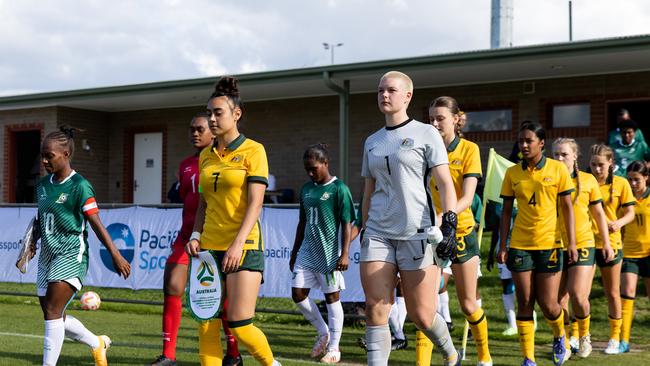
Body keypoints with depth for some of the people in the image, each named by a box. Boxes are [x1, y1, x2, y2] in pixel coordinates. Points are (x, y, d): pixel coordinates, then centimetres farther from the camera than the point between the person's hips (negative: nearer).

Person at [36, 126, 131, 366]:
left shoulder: (79, 186, -11)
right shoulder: (43, 185, 10)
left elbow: (96, 223, -13)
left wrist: (115, 255, -15)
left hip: (71, 255, -8)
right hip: (48, 256, 8)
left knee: (53, 313, -15)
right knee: (54, 316, 11)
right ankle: (97, 343, 33)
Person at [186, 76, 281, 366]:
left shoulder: (253, 151, -4)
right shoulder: (206, 156, 14)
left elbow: (255, 203, -11)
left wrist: (238, 244, -20)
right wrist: (195, 236, 4)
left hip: (243, 245, -6)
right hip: (209, 247, 6)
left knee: (239, 325, -8)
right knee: (206, 325, 0)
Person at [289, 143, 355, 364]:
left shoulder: (338, 188, -9)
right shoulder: (306, 189, 10)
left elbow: (347, 223, -10)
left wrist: (344, 254, -16)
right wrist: (295, 251, 18)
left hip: (329, 252, -6)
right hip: (307, 250, 6)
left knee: (332, 297, 2)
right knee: (298, 294, 3)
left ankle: (333, 347, 13)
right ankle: (323, 332, 24)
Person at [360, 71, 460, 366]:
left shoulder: (425, 133, 1)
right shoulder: (372, 142, 15)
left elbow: (445, 184, -5)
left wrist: (450, 225, -17)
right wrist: (364, 229, 19)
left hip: (417, 233, -4)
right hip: (378, 233, 5)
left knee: (421, 316, 1)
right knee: (375, 310, -7)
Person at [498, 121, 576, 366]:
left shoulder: (558, 169, -1)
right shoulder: (512, 173, 4)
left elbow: (567, 207, 1)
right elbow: (506, 211, 7)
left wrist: (572, 242, -5)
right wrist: (502, 246, 2)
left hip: (550, 244, -2)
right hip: (520, 245, 2)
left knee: (548, 304, -1)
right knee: (524, 303, 1)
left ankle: (559, 336, 32)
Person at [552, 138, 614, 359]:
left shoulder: (588, 180, 3)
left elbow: (598, 213, 10)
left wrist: (606, 243, 8)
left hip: (582, 244, -1)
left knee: (578, 296, -12)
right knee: (559, 300, 1)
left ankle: (584, 334, 17)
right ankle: (565, 343, 22)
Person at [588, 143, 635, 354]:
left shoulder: (621, 184, 0)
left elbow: (630, 213, 0)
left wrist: (619, 223, -21)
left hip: (610, 244, 0)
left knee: (612, 293, 9)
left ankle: (615, 338, 22)